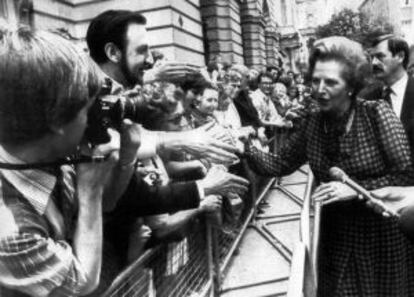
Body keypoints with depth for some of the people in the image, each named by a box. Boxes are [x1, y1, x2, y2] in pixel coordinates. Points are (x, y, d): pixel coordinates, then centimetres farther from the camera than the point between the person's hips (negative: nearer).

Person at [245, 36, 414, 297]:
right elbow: (280, 165, -2)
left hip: (384, 234, -3)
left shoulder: (377, 113, -18)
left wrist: (355, 189, -27)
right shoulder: (313, 123, -5)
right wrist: (246, 150, -18)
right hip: (337, 235, 4)